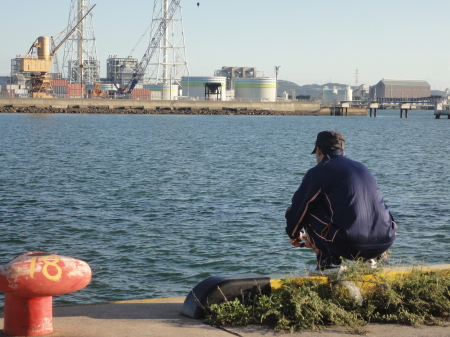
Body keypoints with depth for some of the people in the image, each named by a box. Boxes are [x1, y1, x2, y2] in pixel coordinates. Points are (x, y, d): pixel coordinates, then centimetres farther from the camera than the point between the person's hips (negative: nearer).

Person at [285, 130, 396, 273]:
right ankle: (367, 259, 18)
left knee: (309, 209, 14)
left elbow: (297, 209, 11)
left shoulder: (318, 172, 3)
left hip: (348, 246, -6)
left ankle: (328, 262, 8)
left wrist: (294, 234, 34)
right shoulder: (361, 168, 23)